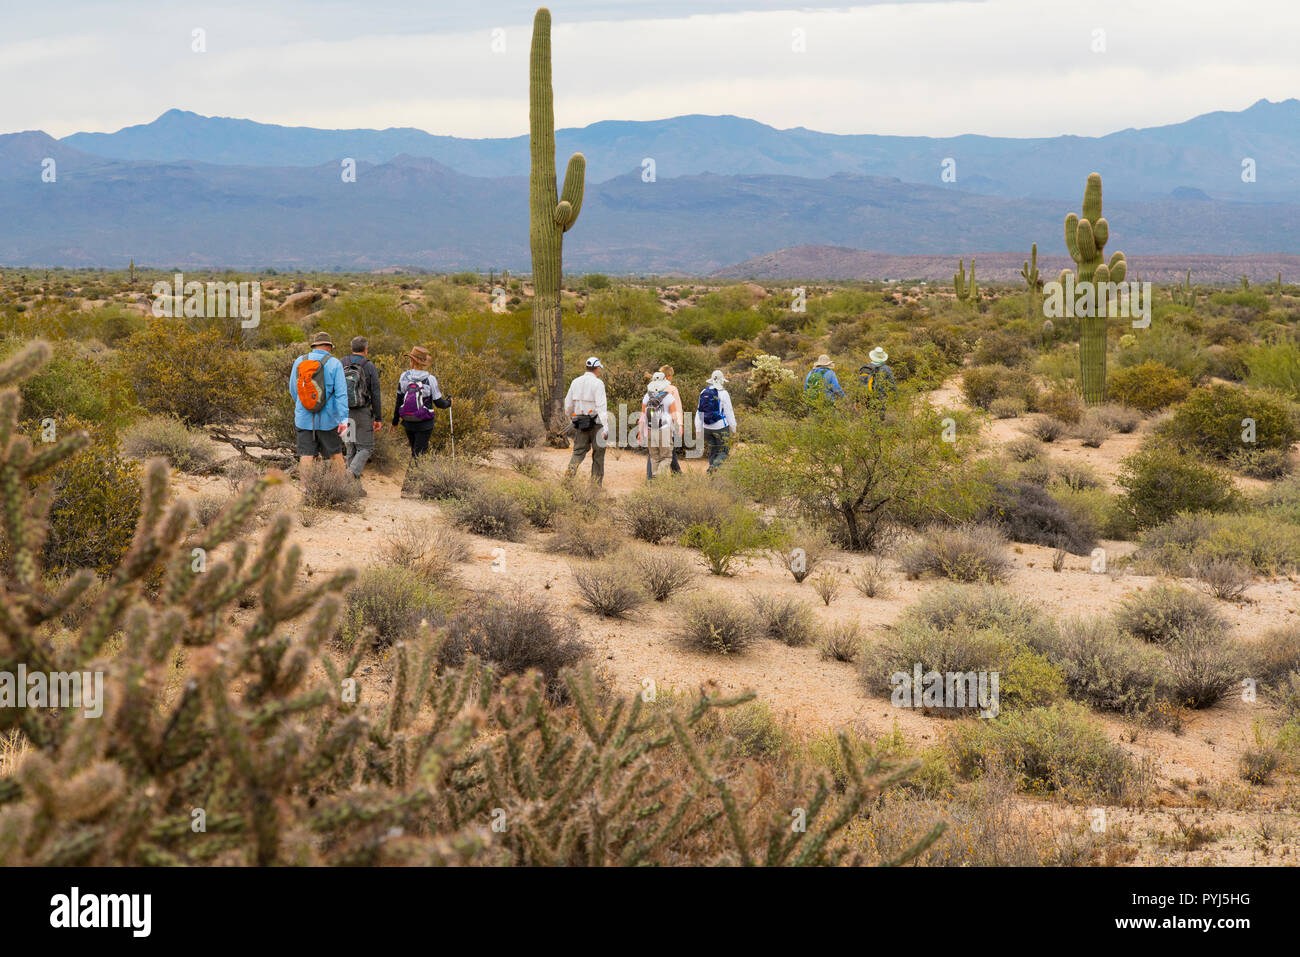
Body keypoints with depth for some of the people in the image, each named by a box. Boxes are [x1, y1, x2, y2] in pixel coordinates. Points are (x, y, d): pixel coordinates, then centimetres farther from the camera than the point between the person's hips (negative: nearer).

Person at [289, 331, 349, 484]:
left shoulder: (299, 362, 2)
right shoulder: (334, 364, -7)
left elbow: (293, 390, 12)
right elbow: (341, 393, -13)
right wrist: (344, 419, -15)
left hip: (304, 419, 2)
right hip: (327, 419, -2)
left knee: (305, 456, 2)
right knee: (336, 454, 11)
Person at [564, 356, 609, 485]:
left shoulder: (575, 382, 7)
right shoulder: (598, 383, -11)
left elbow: (568, 404, 12)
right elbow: (601, 406, -19)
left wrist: (571, 420, 28)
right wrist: (606, 427, -22)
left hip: (579, 422, 4)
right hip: (595, 423, -4)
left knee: (578, 451, 5)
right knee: (598, 453, 8)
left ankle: (570, 472, -22)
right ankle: (596, 483, 12)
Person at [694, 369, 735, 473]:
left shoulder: (703, 393, 7)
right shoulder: (723, 393, -9)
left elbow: (699, 413, 10)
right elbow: (729, 413, -7)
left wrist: (698, 430, 15)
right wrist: (733, 429, 1)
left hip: (707, 428, 5)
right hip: (721, 427, -5)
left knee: (712, 452, 13)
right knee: (723, 452, 1)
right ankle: (714, 466, -25)